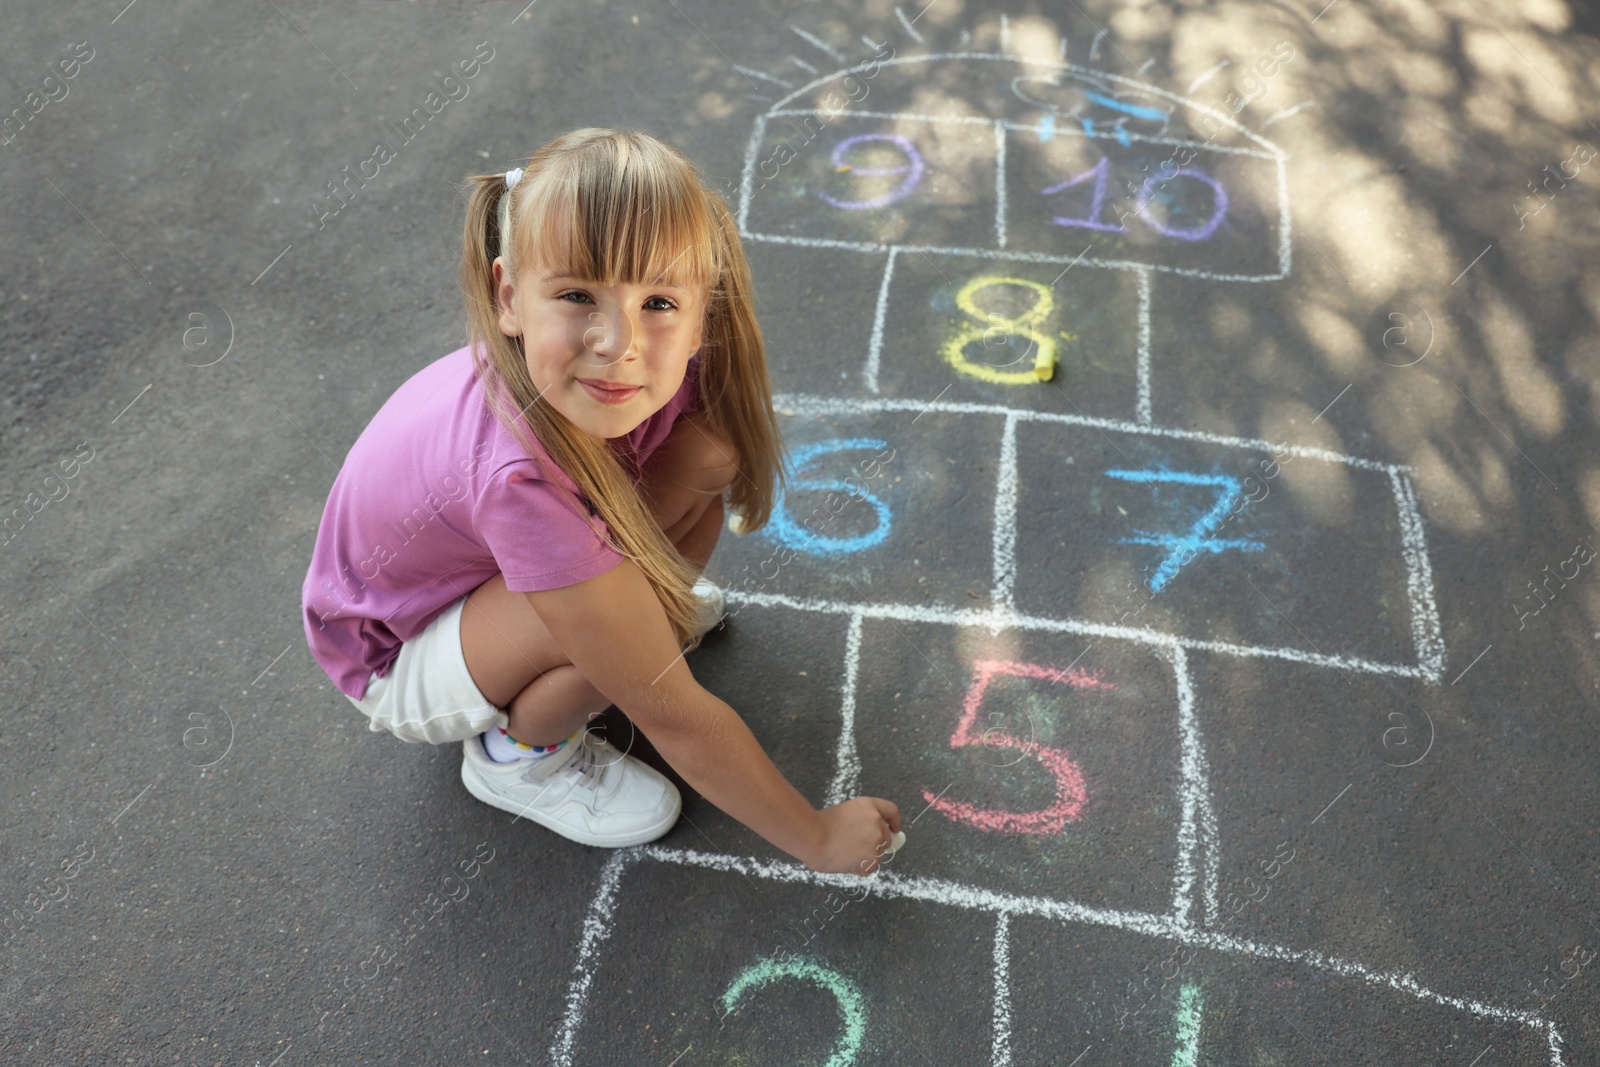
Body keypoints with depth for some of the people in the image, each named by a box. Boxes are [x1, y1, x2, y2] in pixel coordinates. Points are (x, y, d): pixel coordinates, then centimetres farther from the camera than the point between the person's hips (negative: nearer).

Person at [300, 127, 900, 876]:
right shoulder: (521, 477, -43)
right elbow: (675, 718, -33)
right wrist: (819, 840, -23)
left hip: (494, 557, 6)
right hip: (398, 656, -5)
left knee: (707, 449, -19)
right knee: (643, 615, -34)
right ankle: (518, 755, -2)